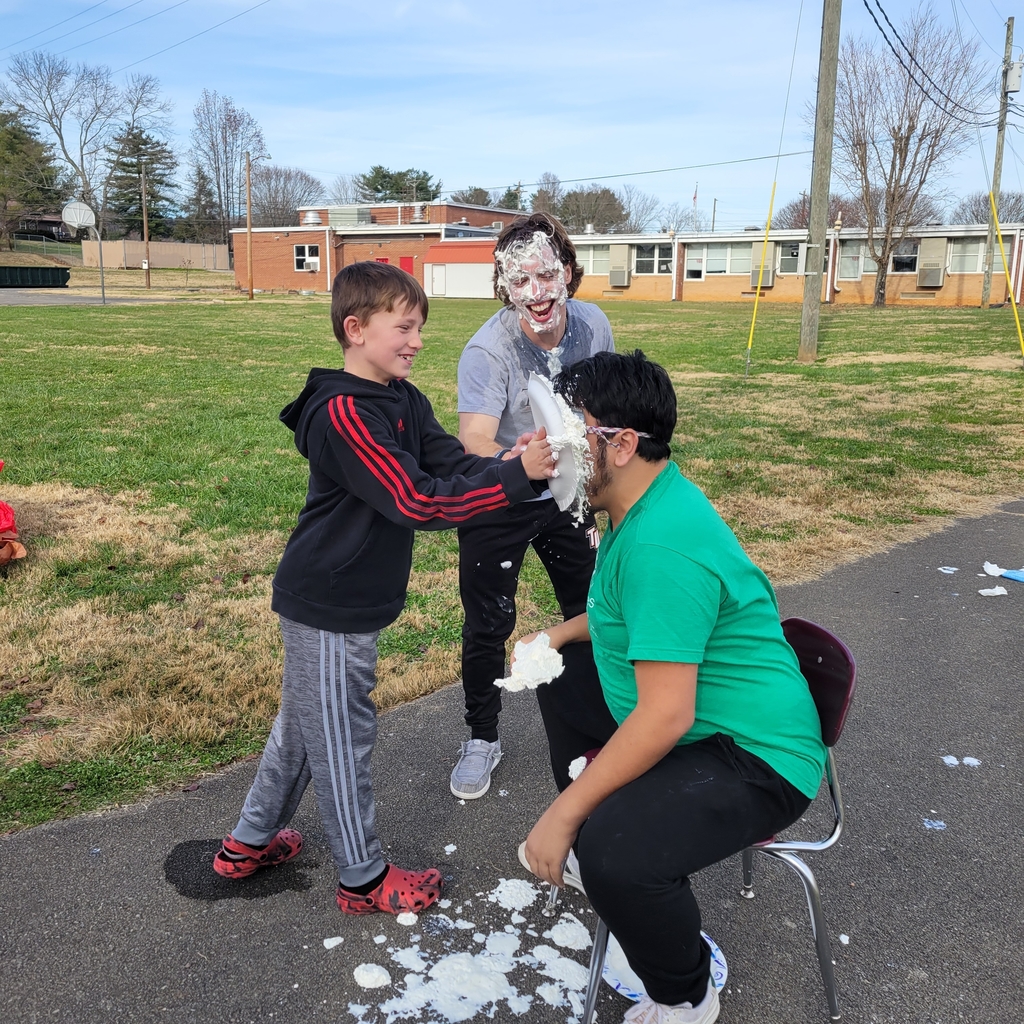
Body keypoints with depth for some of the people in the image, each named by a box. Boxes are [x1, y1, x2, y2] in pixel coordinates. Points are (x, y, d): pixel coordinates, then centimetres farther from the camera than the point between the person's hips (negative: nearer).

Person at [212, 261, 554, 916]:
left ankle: (250, 842, 41)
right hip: (329, 608, -10)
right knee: (342, 737, 7)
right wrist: (518, 475, -32)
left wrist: (525, 464, -23)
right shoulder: (343, 414, -24)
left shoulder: (404, 401, 5)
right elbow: (418, 501, -30)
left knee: (305, 724, 22)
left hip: (347, 599, 10)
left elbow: (454, 465, -5)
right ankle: (363, 879, 25)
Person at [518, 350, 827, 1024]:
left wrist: (564, 814, -25)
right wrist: (558, 635, 8)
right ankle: (587, 845, 33)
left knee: (614, 850, -33)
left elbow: (666, 718, -32)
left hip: (756, 758, -11)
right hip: (691, 716, 11)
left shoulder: (662, 545, -31)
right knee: (562, 673, 22)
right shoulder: (640, 504, 2)